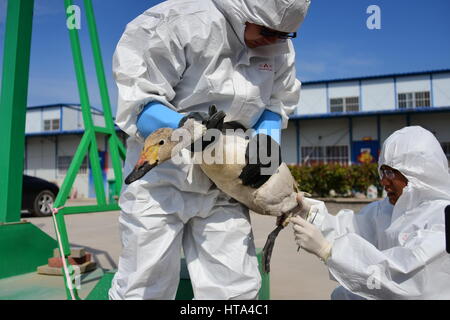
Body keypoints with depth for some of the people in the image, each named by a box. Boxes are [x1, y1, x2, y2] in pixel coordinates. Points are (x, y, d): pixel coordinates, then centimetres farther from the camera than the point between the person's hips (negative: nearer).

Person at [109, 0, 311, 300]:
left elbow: (276, 105, 11)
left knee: (237, 288, 4)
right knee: (146, 287, 4)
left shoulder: (279, 48, 2)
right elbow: (135, 103, -15)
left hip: (223, 184, 5)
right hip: (161, 177, -4)